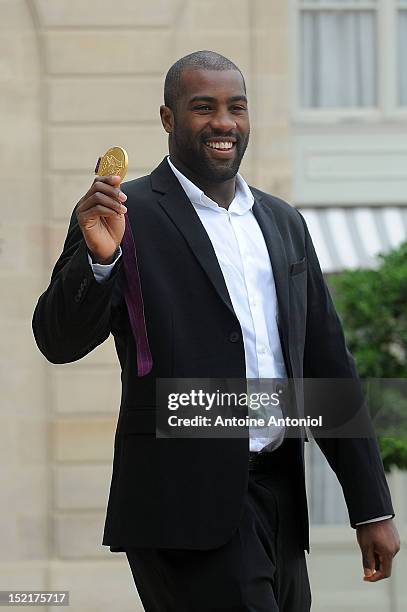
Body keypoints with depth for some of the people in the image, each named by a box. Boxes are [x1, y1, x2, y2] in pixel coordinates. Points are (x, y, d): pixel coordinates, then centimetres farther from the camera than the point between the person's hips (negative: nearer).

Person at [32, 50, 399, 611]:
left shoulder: (283, 223, 16)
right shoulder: (125, 215, -2)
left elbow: (327, 364, 18)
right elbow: (60, 342, -10)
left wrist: (373, 507, 13)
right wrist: (98, 255, -29)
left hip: (279, 502, 6)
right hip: (188, 503, -6)